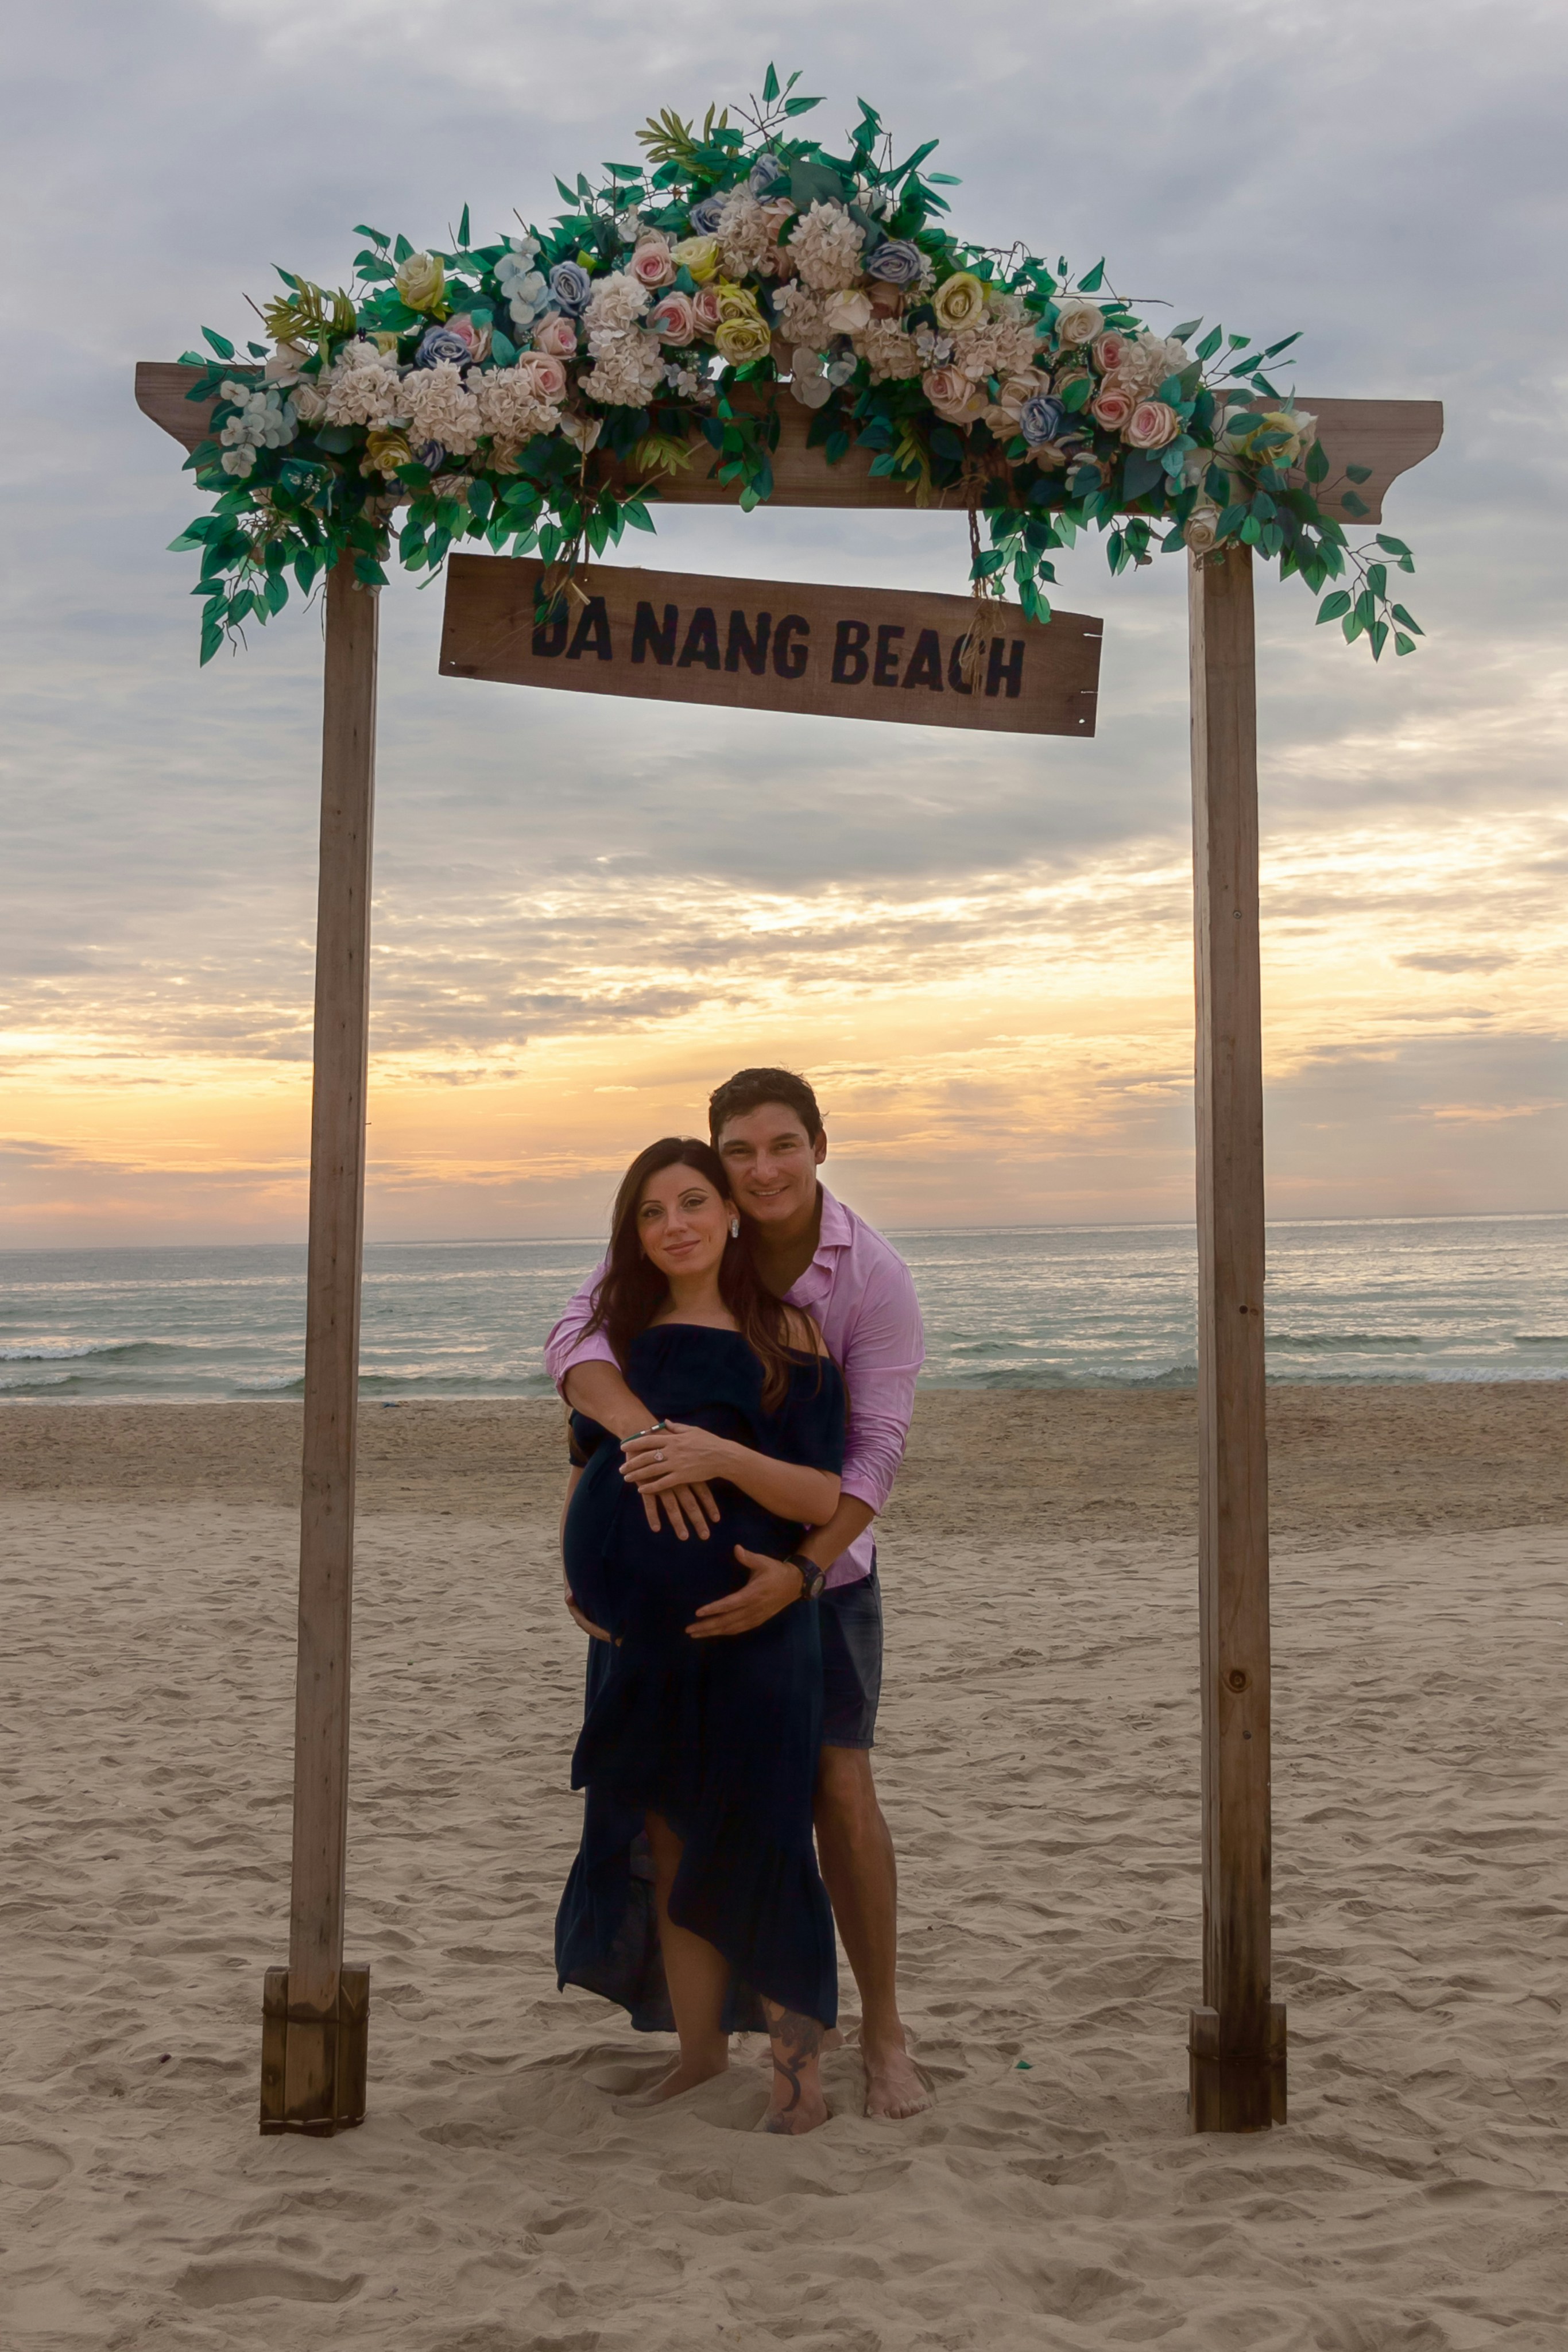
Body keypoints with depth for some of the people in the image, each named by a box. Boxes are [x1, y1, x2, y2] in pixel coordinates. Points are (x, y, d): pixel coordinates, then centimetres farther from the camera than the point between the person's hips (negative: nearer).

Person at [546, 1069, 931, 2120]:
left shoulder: (877, 1276, -20)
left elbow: (878, 1448, -24)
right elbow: (576, 1343, -27)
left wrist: (795, 1576, -37)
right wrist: (645, 1434, -47)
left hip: (816, 1558, -2)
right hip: (687, 1545, 2)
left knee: (841, 1789, -8)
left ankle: (884, 2032, 11)